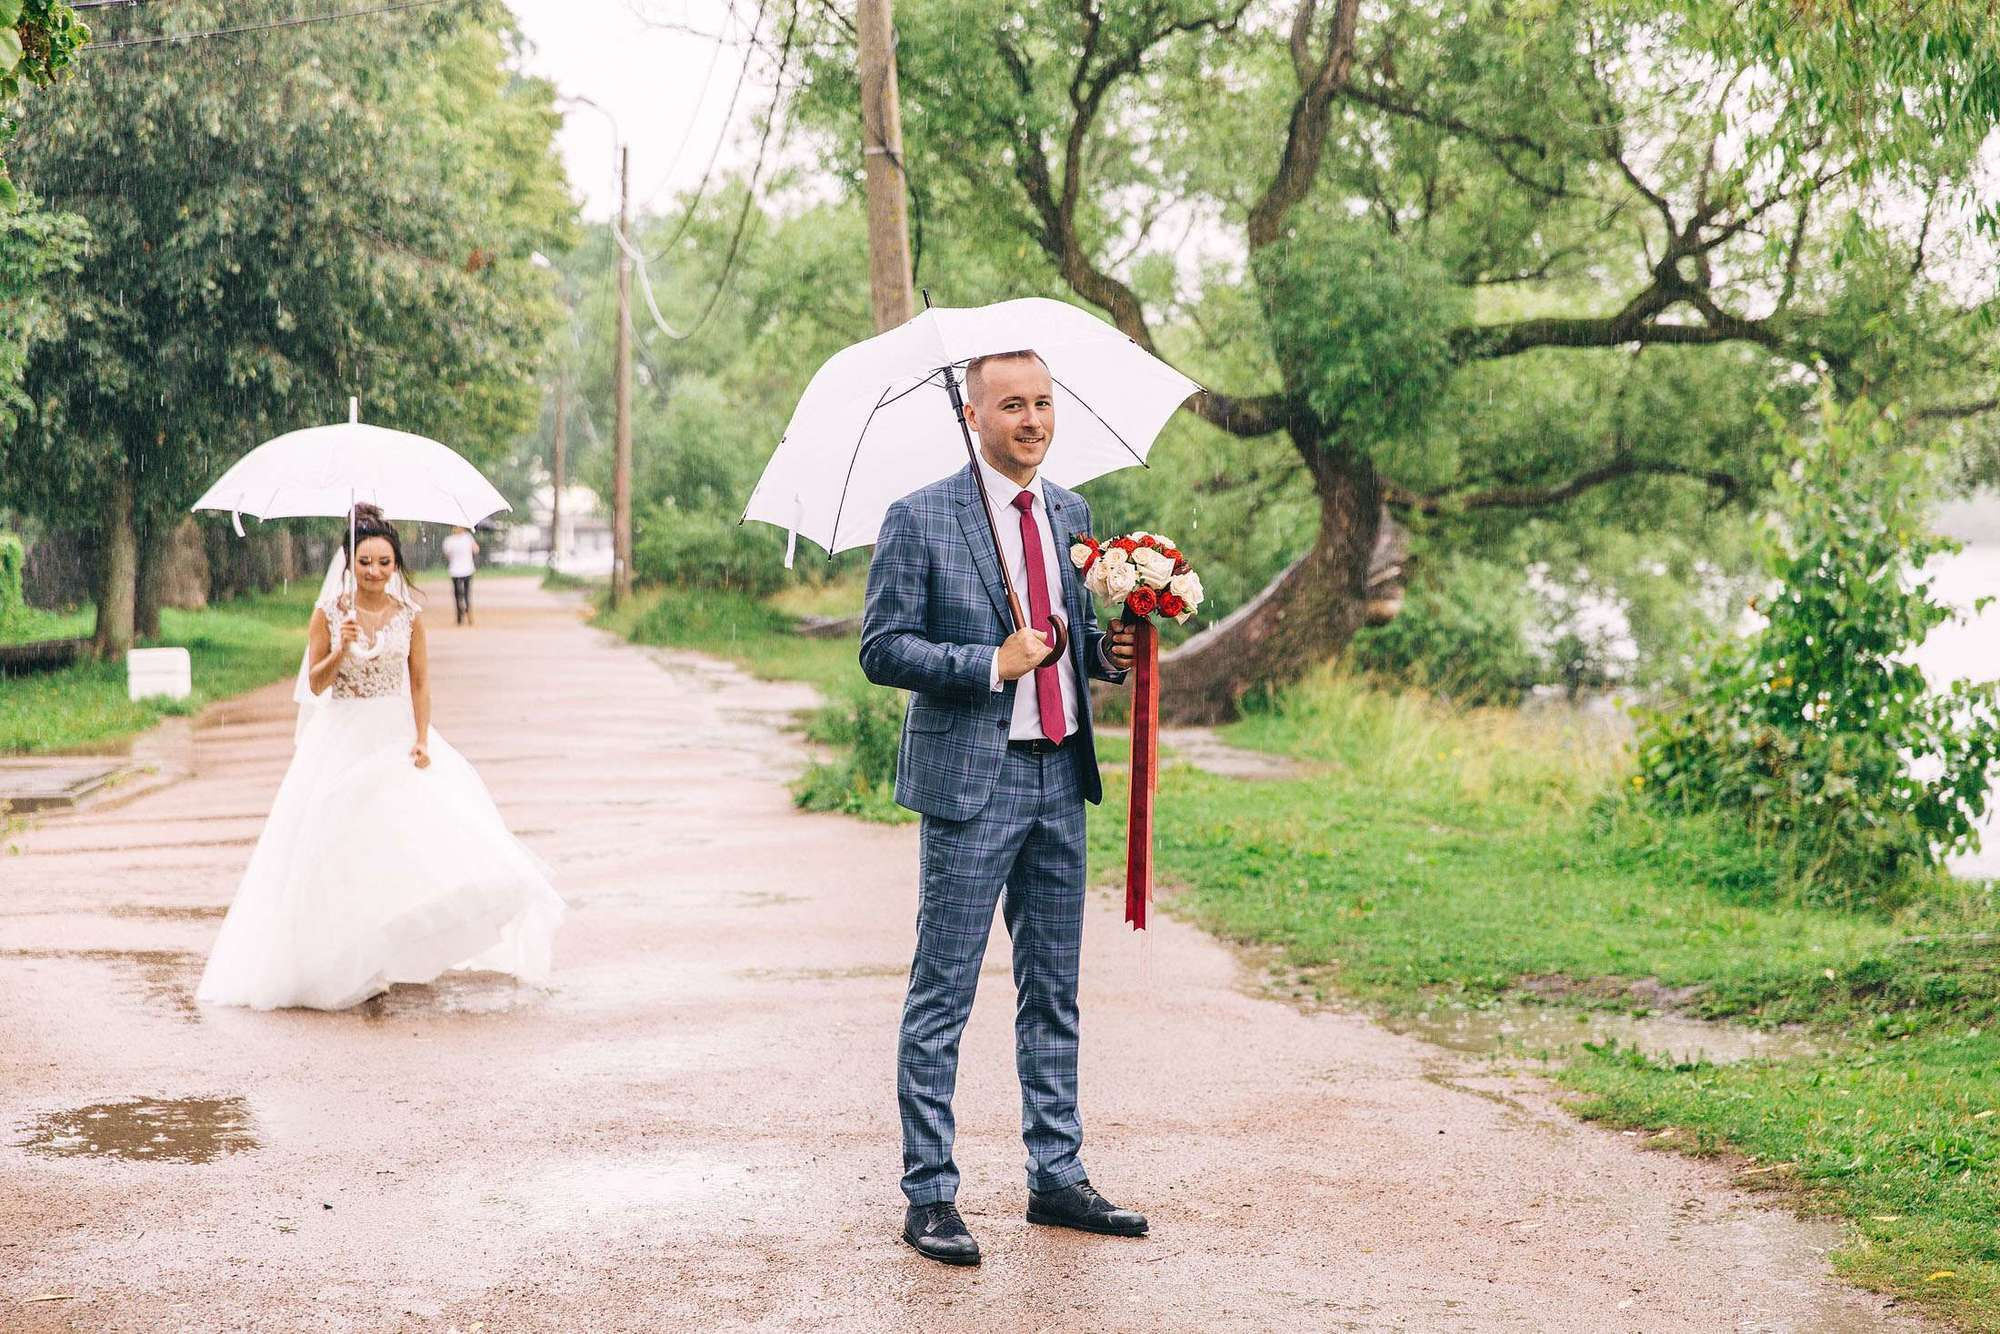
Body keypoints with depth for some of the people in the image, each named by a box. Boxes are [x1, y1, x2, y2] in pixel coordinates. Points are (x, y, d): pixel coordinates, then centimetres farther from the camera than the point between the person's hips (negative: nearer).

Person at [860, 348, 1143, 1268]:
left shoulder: (1072, 513, 13)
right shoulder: (920, 519, -6)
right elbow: (882, 648, -9)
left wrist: (1105, 651, 0)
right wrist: (991, 663, -18)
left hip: (1060, 777, 6)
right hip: (971, 781, -6)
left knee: (1054, 994, 12)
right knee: (941, 995, -2)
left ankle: (1057, 1179, 22)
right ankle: (929, 1197, 5)